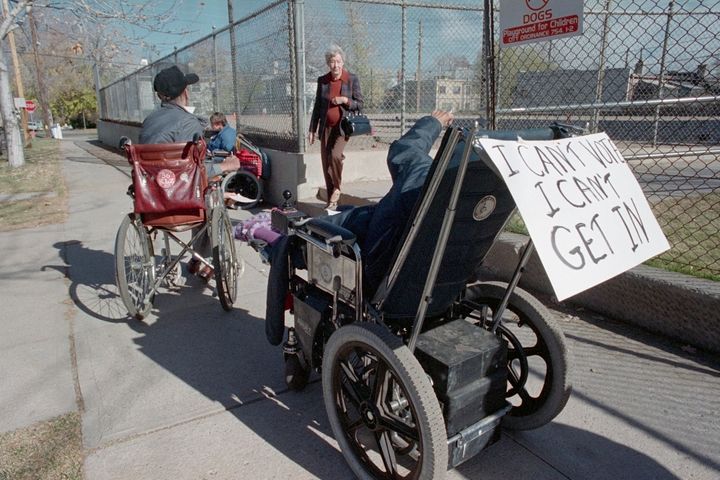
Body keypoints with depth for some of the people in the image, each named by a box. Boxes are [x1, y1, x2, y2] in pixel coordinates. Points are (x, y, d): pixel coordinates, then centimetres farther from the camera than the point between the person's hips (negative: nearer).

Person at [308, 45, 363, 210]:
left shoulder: (352, 79, -1)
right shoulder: (322, 80, 7)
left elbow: (359, 104, 2)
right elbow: (317, 106, 12)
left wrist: (345, 100, -16)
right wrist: (312, 129, 9)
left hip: (343, 126, -3)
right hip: (326, 127, 4)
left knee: (335, 155, -25)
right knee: (326, 162, 2)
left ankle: (337, 189, -1)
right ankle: (332, 201, 13)